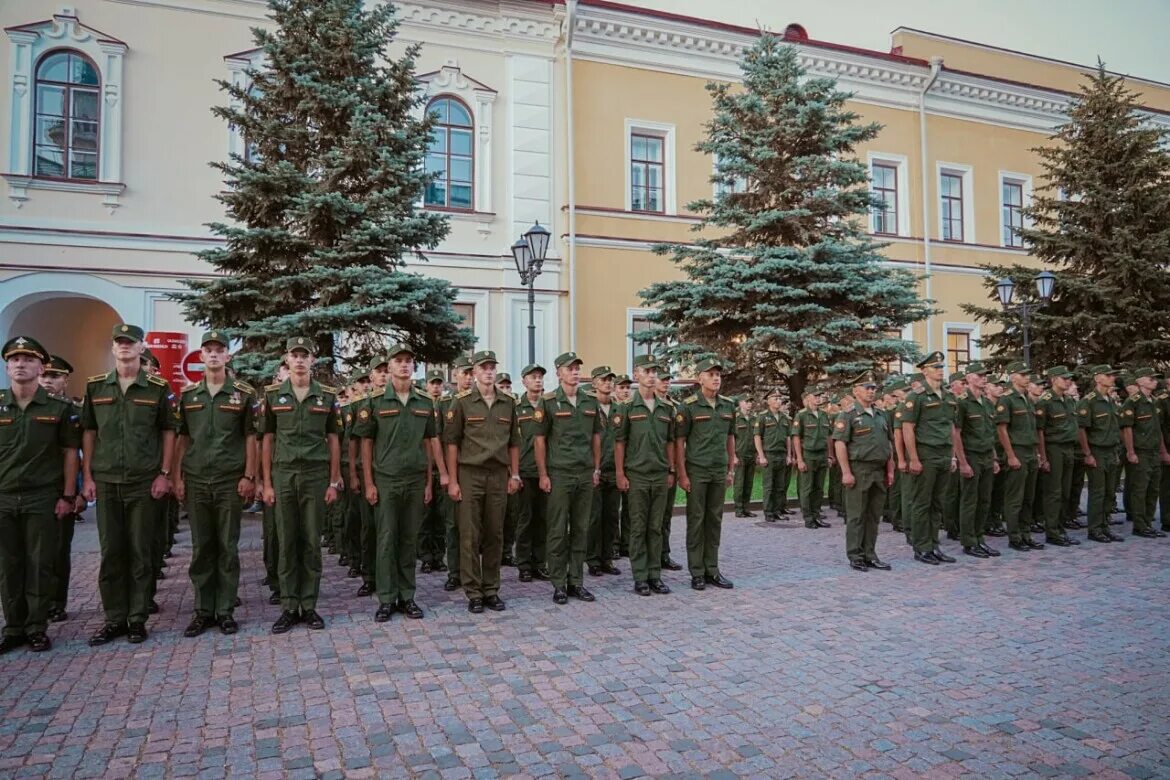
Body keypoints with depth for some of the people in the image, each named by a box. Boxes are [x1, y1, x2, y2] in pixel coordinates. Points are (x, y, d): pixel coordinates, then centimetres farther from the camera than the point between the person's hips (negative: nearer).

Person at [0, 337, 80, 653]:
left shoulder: (60, 407, -2)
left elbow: (70, 454, 0)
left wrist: (68, 496, -5)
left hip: (43, 499, -2)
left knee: (41, 565, 3)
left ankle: (37, 628, 13)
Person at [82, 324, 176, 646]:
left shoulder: (158, 389, 0)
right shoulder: (95, 387, 7)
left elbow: (168, 432, 2)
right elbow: (88, 433, 9)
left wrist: (164, 473, -4)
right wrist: (87, 476, 3)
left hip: (144, 483, -2)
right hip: (106, 482, 2)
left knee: (141, 553, 4)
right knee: (110, 553, 8)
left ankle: (137, 619, 14)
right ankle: (114, 619, 18)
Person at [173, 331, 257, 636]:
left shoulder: (244, 393, 0)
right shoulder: (188, 394, 8)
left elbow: (250, 437, 0)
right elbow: (181, 438, 10)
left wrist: (249, 476, -7)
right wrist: (177, 477, 3)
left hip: (230, 481, -2)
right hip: (195, 481, 2)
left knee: (228, 547, 4)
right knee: (201, 548, 8)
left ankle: (226, 610, 13)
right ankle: (203, 610, 18)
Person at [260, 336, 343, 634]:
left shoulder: (328, 395, 3)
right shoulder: (273, 394, 4)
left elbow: (333, 440, 5)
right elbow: (268, 440, 6)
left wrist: (334, 482, 1)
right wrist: (267, 482, 1)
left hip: (316, 475, 0)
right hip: (283, 475, 1)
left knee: (312, 542, 5)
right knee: (286, 542, 5)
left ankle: (309, 606, 14)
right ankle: (289, 607, 13)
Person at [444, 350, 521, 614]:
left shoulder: (508, 403, 10)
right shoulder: (461, 402, -1)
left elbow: (514, 443, 14)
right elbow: (451, 443, -2)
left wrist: (515, 475, 8)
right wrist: (452, 480, -7)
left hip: (499, 475, 3)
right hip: (469, 474, -3)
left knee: (495, 535, 7)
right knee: (470, 536, 0)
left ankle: (491, 590, 17)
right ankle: (473, 592, 9)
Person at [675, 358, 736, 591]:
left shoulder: (728, 405, 8)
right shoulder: (688, 406, -7)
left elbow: (730, 439, 15)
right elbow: (679, 441, -7)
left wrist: (731, 469, 12)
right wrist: (682, 474, -11)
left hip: (720, 472, 5)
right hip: (696, 471, -5)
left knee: (715, 520, 10)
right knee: (696, 521, 2)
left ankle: (712, 570, 19)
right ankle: (696, 572, 10)